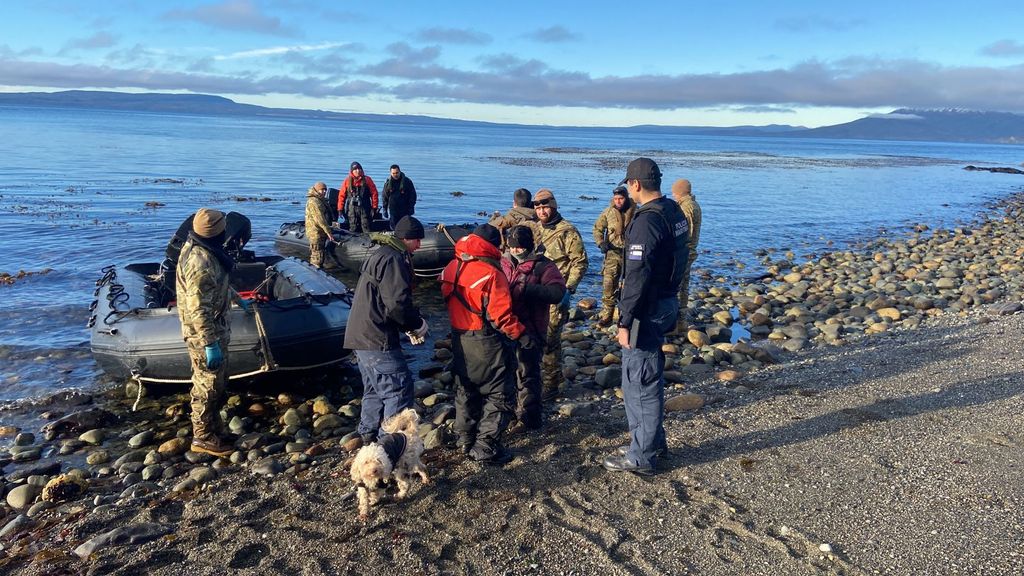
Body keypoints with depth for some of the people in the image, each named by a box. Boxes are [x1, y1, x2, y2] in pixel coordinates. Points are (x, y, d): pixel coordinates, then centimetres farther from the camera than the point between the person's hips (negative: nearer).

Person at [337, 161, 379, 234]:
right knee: (353, 229, 5)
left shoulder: (367, 180, 2)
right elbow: (342, 195, 5)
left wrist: (374, 208, -4)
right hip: (352, 208, 1)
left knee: (366, 229, -4)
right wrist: (340, 209, 1)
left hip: (364, 208, -1)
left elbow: (374, 193, 1)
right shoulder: (347, 181, 5)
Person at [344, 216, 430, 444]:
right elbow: (397, 303, -24)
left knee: (375, 390, 20)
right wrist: (418, 325, -7)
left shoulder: (380, 255, 21)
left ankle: (368, 437, 29)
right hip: (377, 339, -11)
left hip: (362, 336, 11)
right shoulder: (393, 259, -14)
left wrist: (409, 327, 14)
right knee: (399, 390, -6)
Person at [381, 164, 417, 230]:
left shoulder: (407, 181, -3)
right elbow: (385, 197, 9)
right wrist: (385, 209, 5)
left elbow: (413, 195, 0)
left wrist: (411, 207, -7)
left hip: (405, 210, -1)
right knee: (394, 228, 2)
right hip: (393, 210, 2)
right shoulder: (388, 182, 3)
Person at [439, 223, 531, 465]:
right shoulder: (490, 273, -22)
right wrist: (521, 335, -14)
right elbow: (500, 315, -24)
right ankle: (486, 447, 6)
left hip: (459, 341, 7)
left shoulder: (452, 268, 0)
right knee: (499, 394, 6)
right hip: (486, 343, -7)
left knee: (466, 390, 22)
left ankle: (466, 439, 34)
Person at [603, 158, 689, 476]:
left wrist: (625, 322, -19)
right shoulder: (674, 212, 7)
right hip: (667, 303, 10)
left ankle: (641, 456, 12)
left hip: (647, 311, -10)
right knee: (649, 376, 21)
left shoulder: (647, 221, -23)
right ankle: (653, 440, 35)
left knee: (640, 382, 1)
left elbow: (638, 278, -25)